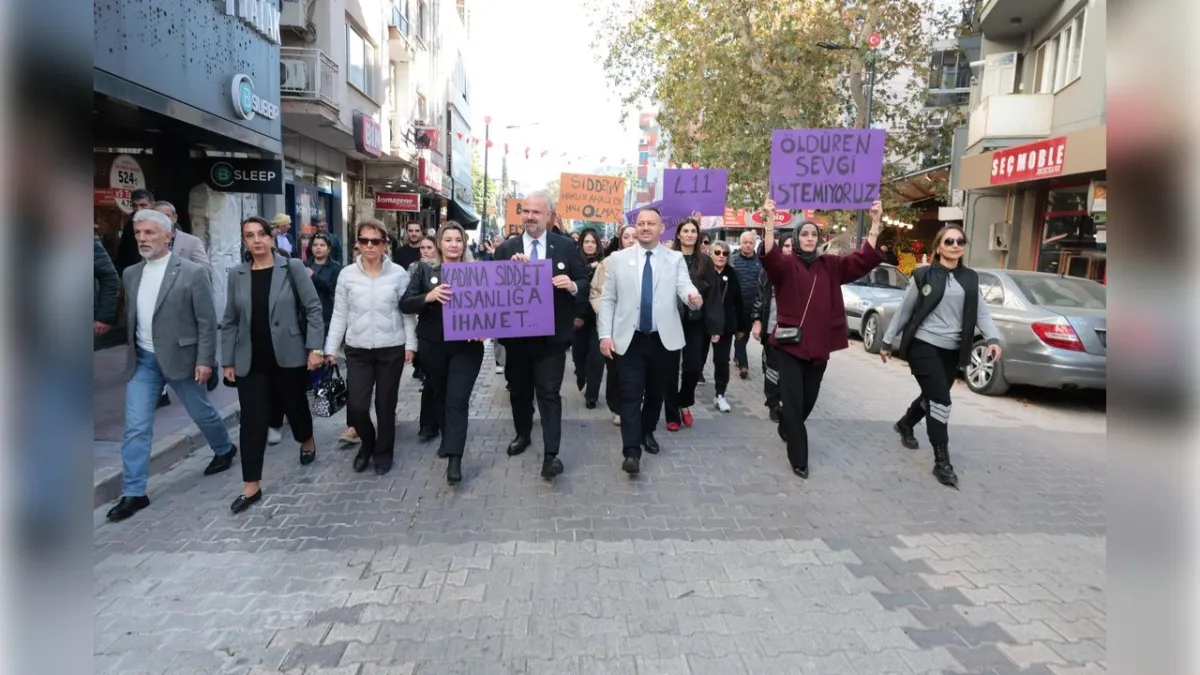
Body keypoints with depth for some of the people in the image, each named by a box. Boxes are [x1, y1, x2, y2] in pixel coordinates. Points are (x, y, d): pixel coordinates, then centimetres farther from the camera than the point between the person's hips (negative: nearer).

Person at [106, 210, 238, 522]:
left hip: (181, 358, -4)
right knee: (136, 427, 1)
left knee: (202, 413, 13)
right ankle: (133, 493, 7)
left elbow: (207, 322, -11)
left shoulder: (192, 273, -11)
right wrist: (126, 354, 12)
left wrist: (204, 361, -14)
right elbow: (128, 318, 13)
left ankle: (224, 449, 41)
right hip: (142, 361, 4)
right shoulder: (130, 274, 5)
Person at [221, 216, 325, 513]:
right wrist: (227, 361, 5)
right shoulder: (237, 275, 4)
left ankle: (307, 442, 47)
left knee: (295, 405, 16)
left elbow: (313, 308, -5)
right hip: (251, 361, 2)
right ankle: (252, 487, 7)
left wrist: (314, 347, -11)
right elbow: (230, 321, 7)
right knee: (252, 420, 0)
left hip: (289, 356, -2)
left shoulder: (292, 267, -4)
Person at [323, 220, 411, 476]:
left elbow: (407, 311, 0)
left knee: (385, 405, 8)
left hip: (391, 349, -1)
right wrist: (330, 348, 1)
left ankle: (383, 451, 28)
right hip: (357, 350, 1)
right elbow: (339, 315, 4)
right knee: (356, 406, -3)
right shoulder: (347, 274, 1)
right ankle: (367, 443, 27)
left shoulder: (399, 273, -3)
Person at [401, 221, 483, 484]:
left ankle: (454, 458, -7)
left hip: (466, 345, -2)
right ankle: (447, 437, 40)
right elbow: (405, 304, -6)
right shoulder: (425, 269, 1)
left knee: (457, 399, -7)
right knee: (439, 394, 18)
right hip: (432, 344, 2)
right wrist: (429, 296, -23)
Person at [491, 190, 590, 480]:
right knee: (519, 390, 19)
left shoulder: (567, 246, -1)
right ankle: (522, 434, 41)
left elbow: (585, 283, -1)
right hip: (516, 334, 3)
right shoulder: (506, 249, 2)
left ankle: (551, 454, 1)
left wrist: (572, 285, -22)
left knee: (549, 394, -3)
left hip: (552, 335, -3)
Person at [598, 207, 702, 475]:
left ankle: (647, 433, 39)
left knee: (657, 393, 15)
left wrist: (692, 296, -36)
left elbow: (684, 286, -12)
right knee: (631, 395, -5)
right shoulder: (618, 258, 4)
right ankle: (631, 451, -1)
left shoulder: (676, 259, 4)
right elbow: (607, 299, 3)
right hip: (629, 340, -1)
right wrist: (605, 335, -6)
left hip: (665, 339, 1)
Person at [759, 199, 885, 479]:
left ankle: (786, 427, 45)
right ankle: (799, 458, 4)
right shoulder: (786, 264, -3)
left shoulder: (831, 265, 7)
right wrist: (770, 222, -38)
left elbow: (865, 259, -3)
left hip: (819, 345, 4)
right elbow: (769, 256, -25)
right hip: (791, 344, -4)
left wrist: (875, 223, -13)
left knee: (809, 400, 16)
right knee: (793, 401, -5)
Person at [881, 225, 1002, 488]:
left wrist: (993, 339, -15)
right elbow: (904, 310, 2)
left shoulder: (971, 278, 9)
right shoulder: (923, 276, -3)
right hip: (923, 345, -5)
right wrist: (888, 341, 4)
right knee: (941, 401, -12)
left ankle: (905, 425, 47)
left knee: (933, 397, 17)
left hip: (952, 350, 5)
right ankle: (942, 461, -3)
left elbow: (981, 312, 2)